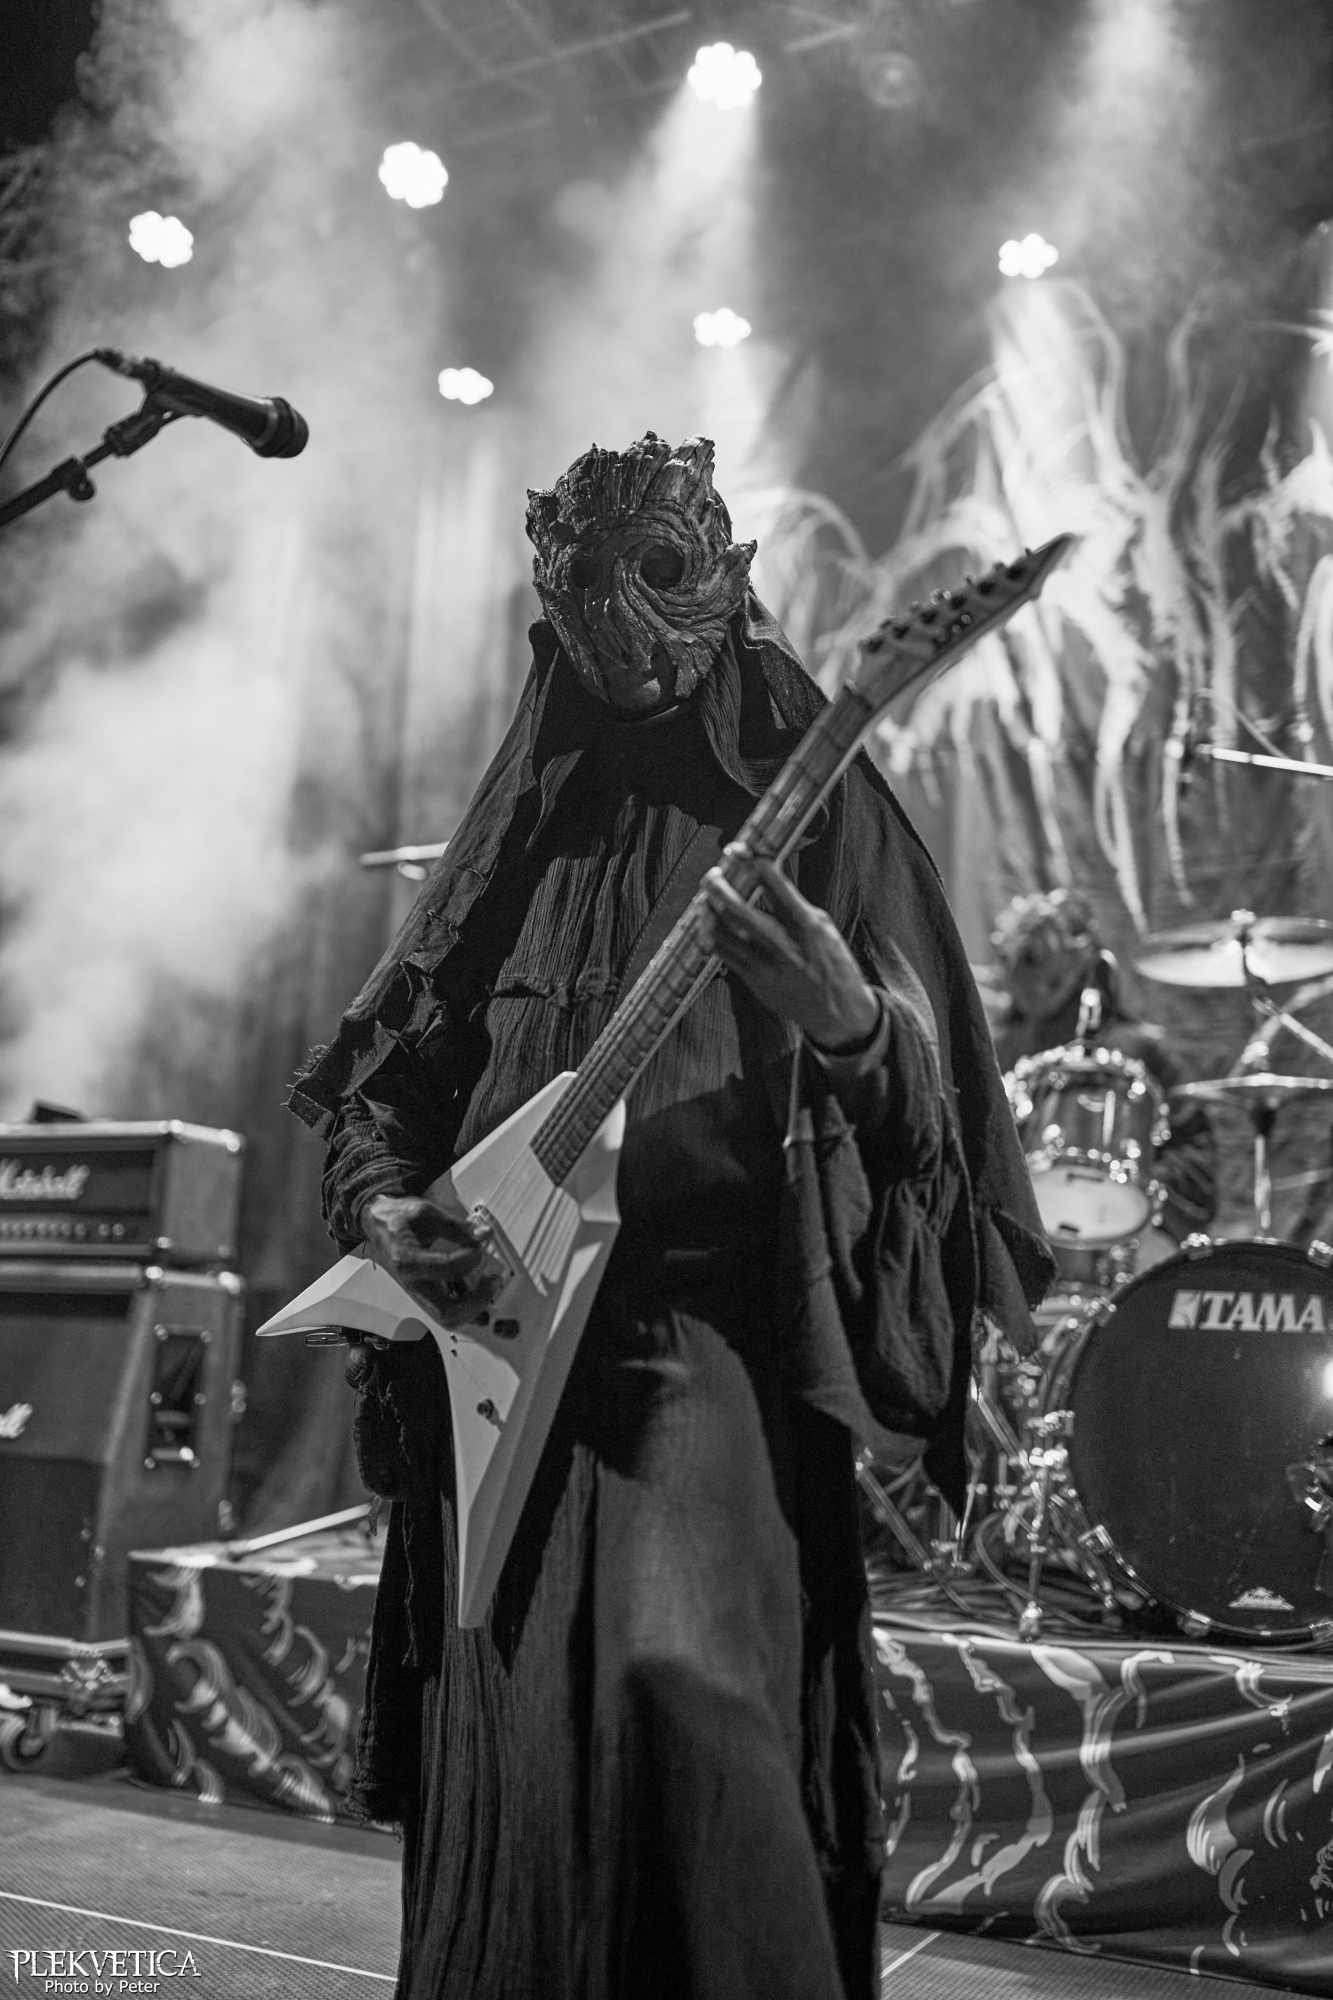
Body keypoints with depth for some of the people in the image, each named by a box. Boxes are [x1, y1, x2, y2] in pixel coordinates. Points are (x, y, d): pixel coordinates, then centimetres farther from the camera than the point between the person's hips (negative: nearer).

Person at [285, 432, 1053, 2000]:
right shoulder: (528, 826, 14)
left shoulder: (811, 811, 3)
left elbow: (930, 1092, -4)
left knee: (679, 1670, -21)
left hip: (711, 1327, -4)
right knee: (509, 1733, 8)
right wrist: (381, 1205, -2)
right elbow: (381, 1074, 18)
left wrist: (848, 1024, -26)